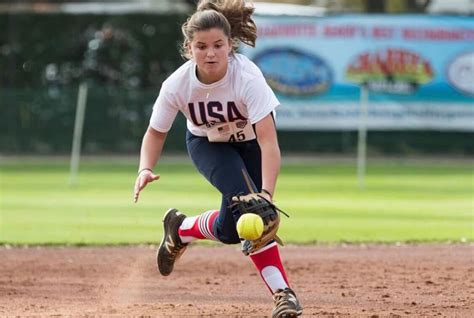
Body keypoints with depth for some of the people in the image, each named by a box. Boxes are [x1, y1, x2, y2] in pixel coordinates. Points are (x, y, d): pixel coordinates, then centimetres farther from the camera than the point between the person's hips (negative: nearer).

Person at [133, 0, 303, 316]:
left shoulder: (247, 77, -37)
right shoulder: (177, 85, -28)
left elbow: (268, 141, -43)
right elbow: (156, 133, -11)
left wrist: (266, 194, -55)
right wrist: (146, 169, -31)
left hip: (250, 138, 0)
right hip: (207, 144, 0)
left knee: (233, 224, -13)